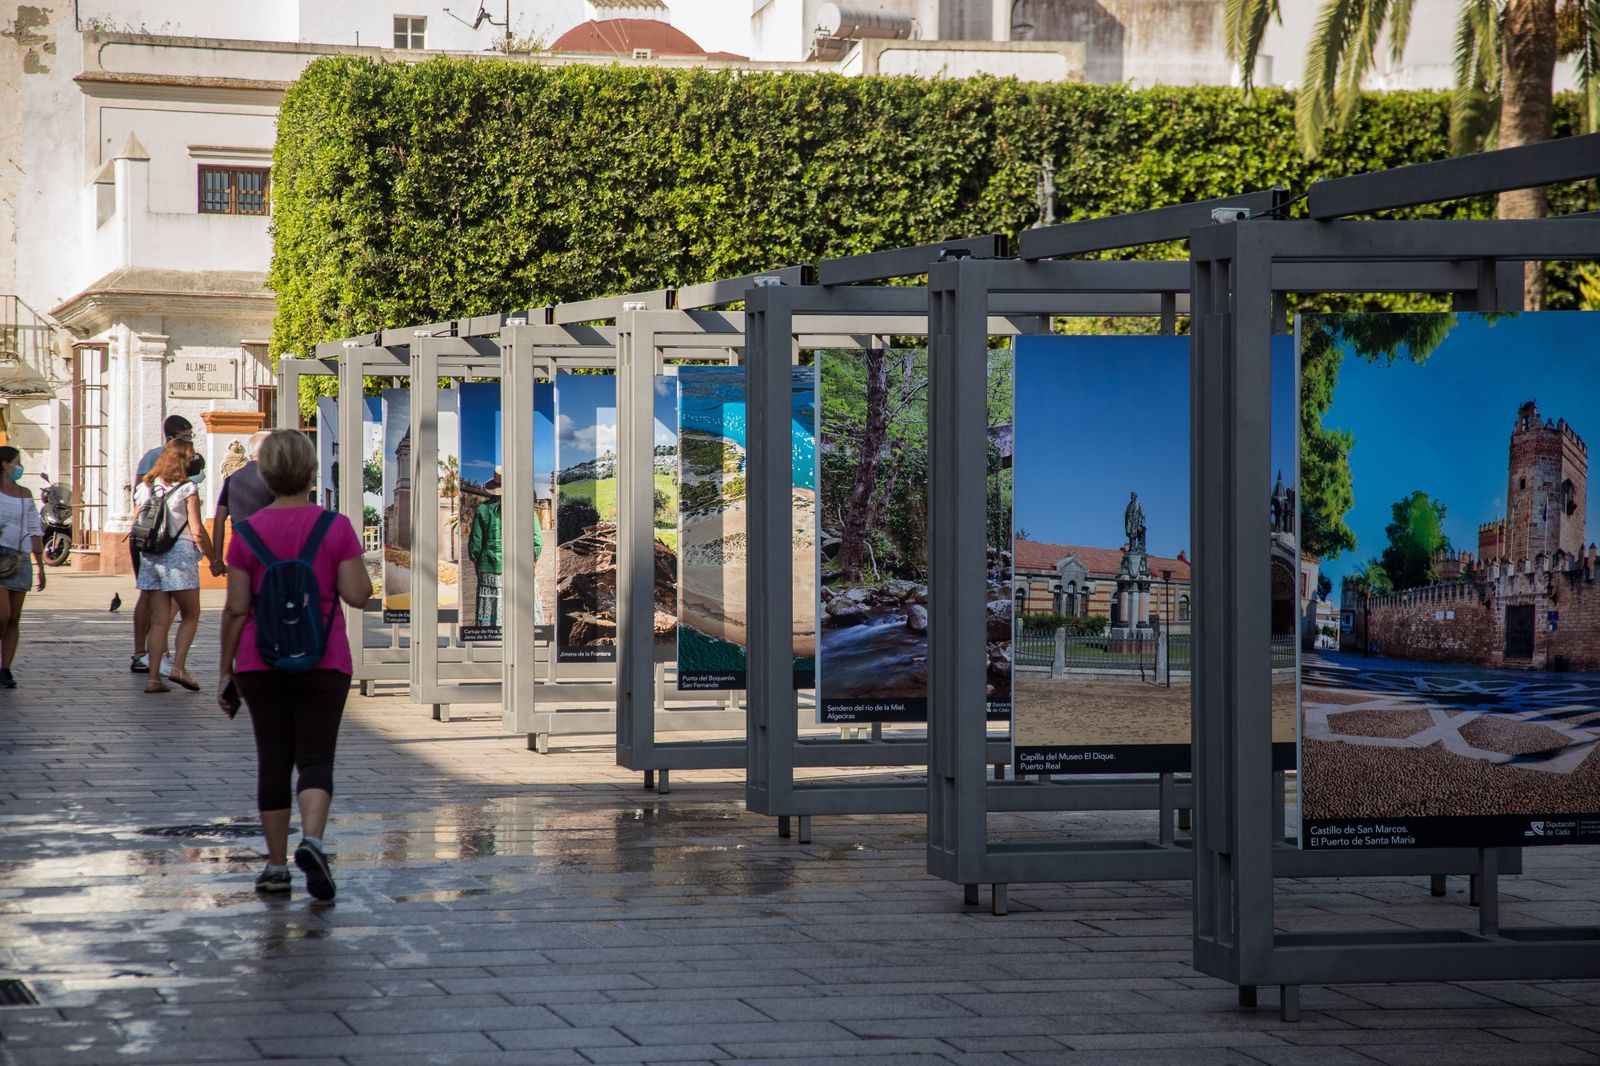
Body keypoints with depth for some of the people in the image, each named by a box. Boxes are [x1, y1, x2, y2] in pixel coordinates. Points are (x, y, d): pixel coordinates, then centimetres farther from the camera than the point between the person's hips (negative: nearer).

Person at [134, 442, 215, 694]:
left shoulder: (145, 488, 11)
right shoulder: (187, 488, -5)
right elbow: (197, 530, -8)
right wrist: (212, 557, 1)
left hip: (150, 557, 5)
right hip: (180, 554, -5)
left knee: (159, 620, 6)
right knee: (190, 615, 8)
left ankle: (155, 677, -1)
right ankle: (179, 666, -8)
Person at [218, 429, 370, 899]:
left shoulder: (248, 532, -2)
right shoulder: (336, 527, -5)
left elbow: (235, 608, -3)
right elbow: (358, 595, -9)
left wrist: (226, 671, 5)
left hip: (261, 662, 1)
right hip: (323, 661, -1)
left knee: (273, 761, 10)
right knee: (316, 758, 0)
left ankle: (276, 865, 12)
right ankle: (312, 841, -24)